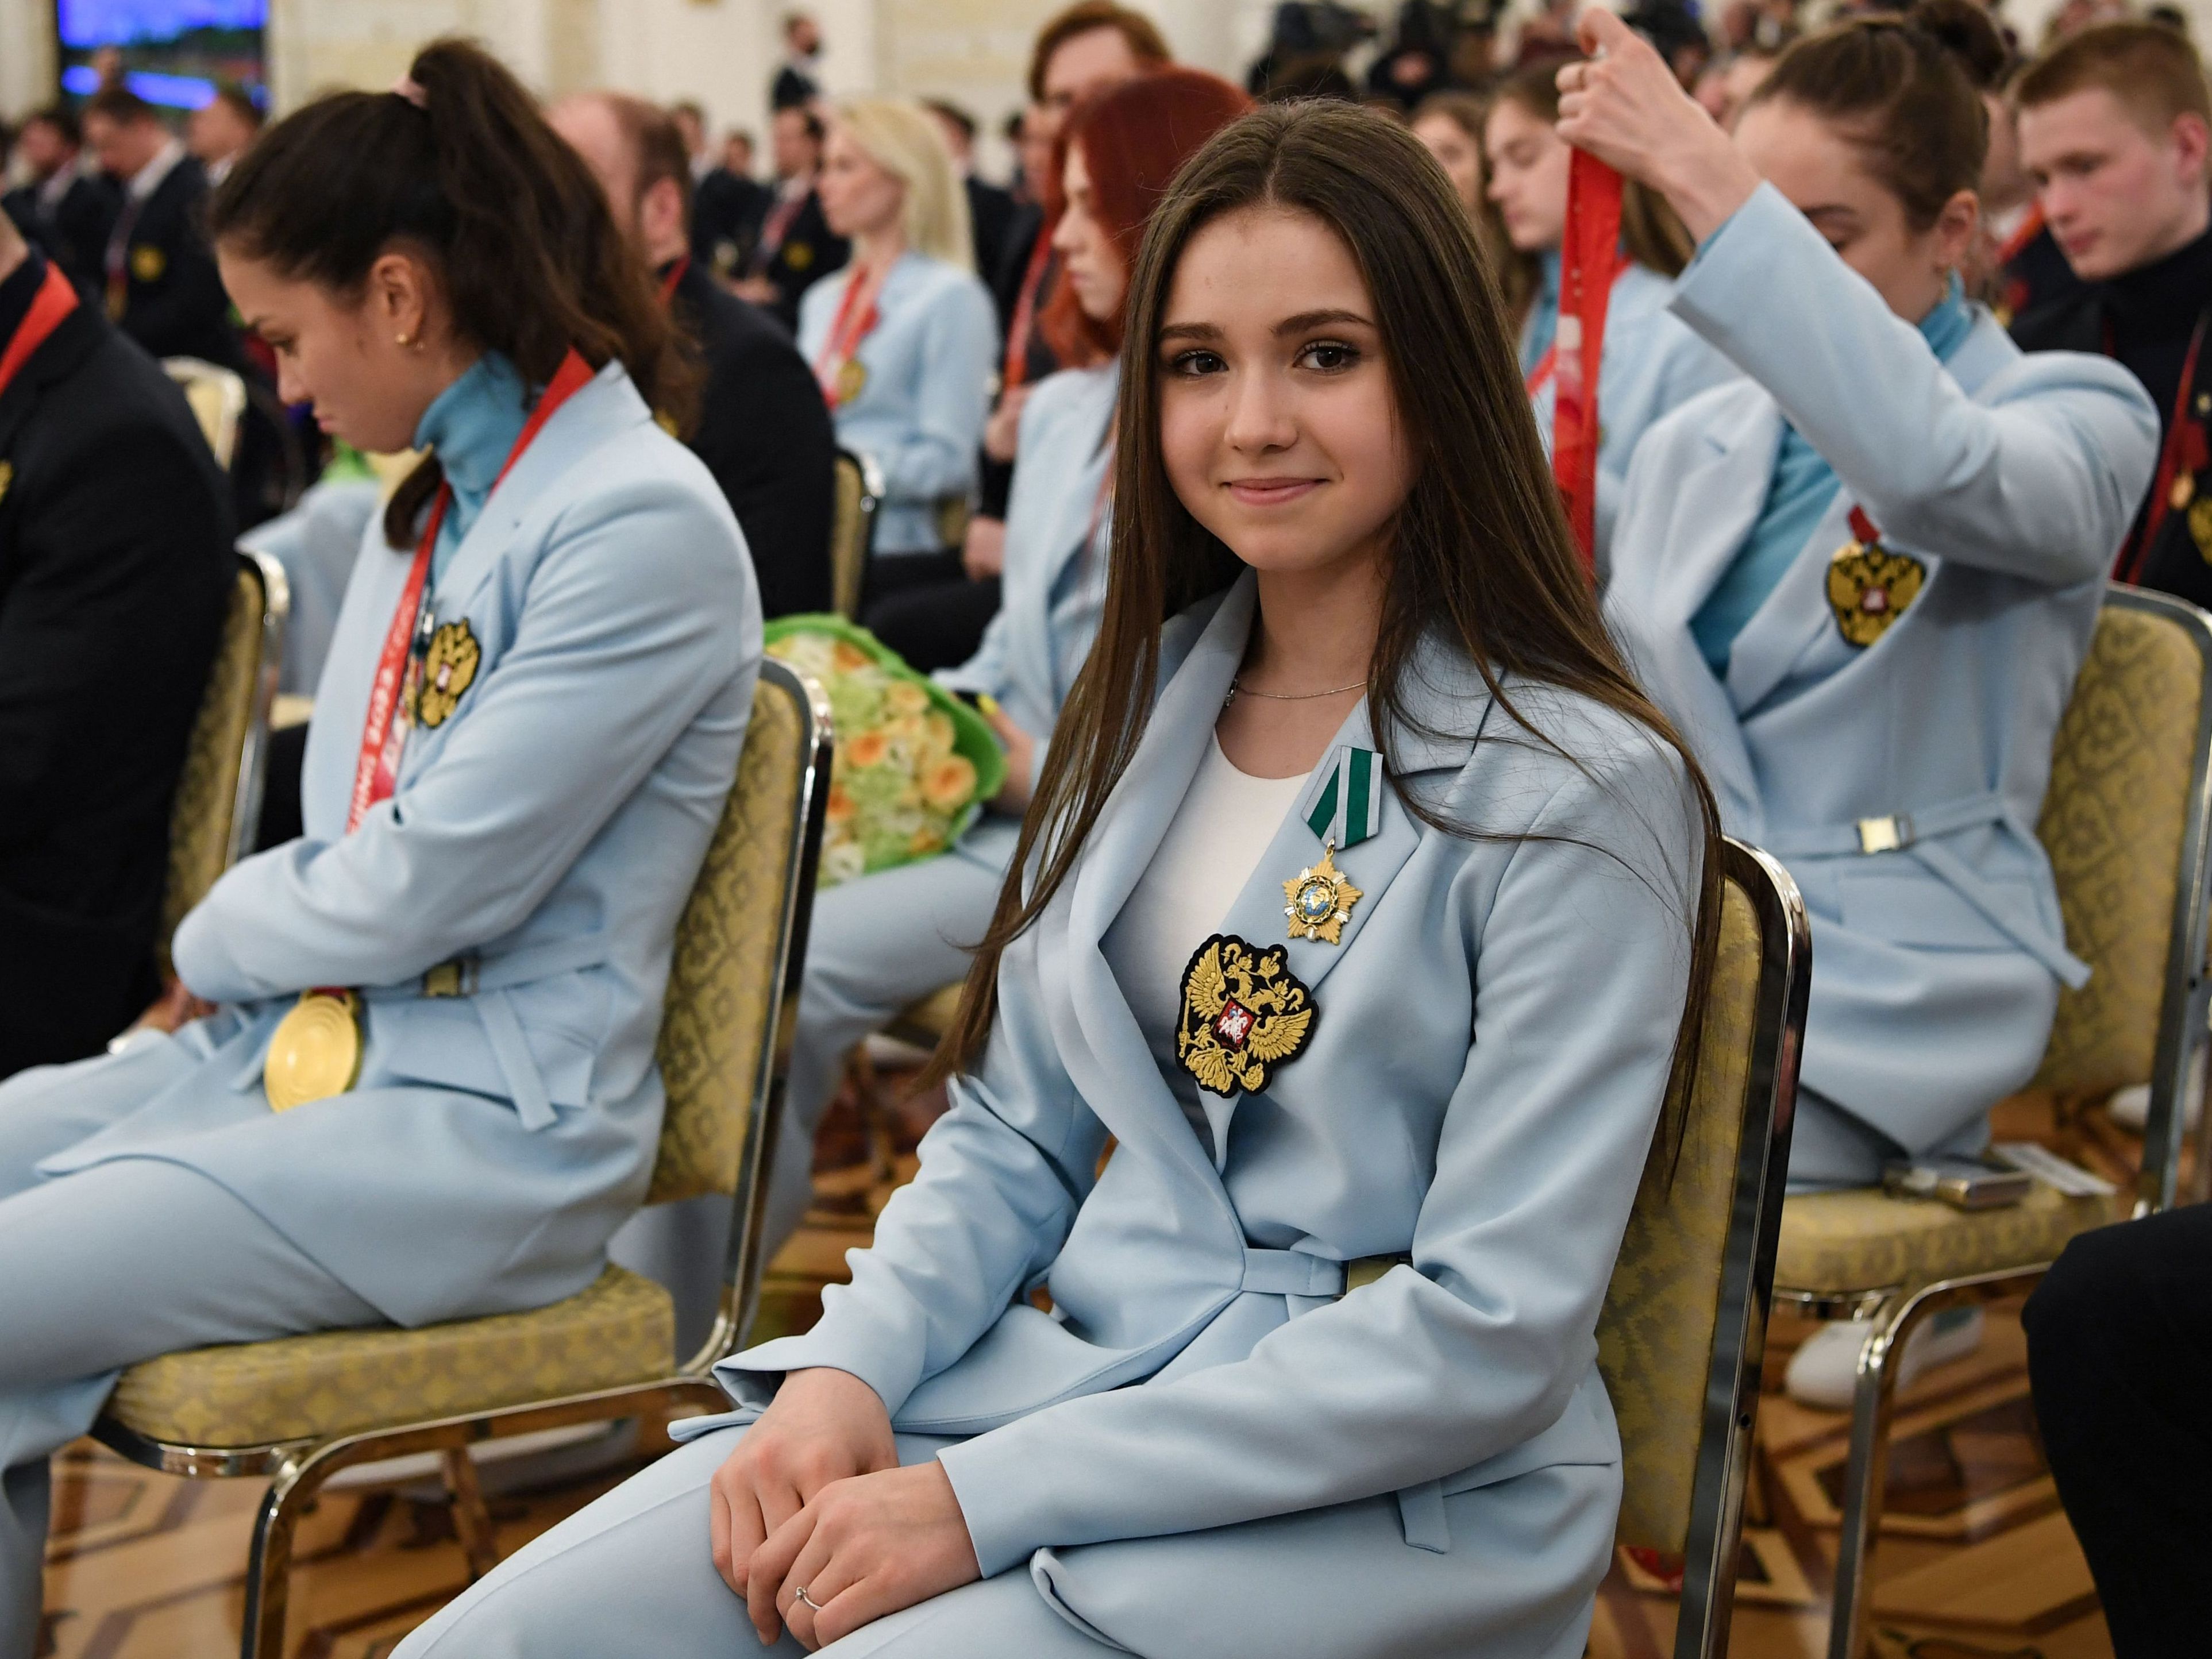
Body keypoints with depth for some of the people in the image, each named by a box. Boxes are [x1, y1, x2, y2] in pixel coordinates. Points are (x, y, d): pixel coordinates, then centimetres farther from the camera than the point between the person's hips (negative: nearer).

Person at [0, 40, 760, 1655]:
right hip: (301, 1040, 9)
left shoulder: (642, 525, -17)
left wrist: (219, 931, 0)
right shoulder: (435, 506, 12)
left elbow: (423, 892, -17)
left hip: (488, 1125, -9)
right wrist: (243, 937, -1)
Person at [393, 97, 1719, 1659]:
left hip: (1386, 1502, -5)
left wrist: (983, 1503, -19)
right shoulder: (1149, 699, 8)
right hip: (1058, 1377, 6)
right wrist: (850, 1369, -7)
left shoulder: (1582, 795, -13)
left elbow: (1494, 1335, -16)